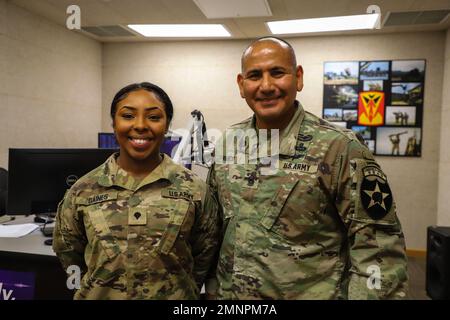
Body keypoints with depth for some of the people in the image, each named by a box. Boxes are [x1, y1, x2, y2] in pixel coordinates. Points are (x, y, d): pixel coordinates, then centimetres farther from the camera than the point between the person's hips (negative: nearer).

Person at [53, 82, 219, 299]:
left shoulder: (194, 190, -11)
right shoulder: (82, 192, -8)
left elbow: (204, 258, -2)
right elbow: (68, 253, 4)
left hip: (173, 296, -1)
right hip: (100, 295, 1)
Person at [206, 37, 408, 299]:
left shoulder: (341, 149, -17)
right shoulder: (227, 143, -2)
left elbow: (377, 248, -14)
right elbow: (214, 227, 7)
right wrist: (213, 290, 8)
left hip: (312, 293, -3)